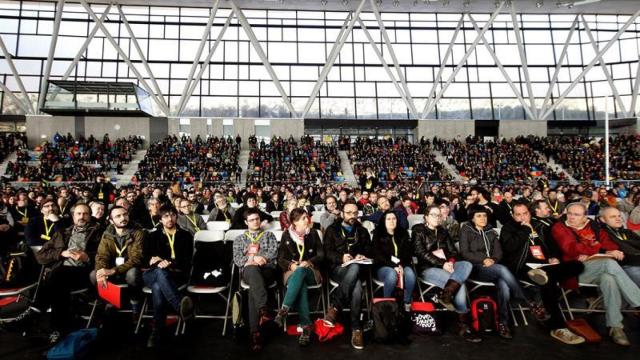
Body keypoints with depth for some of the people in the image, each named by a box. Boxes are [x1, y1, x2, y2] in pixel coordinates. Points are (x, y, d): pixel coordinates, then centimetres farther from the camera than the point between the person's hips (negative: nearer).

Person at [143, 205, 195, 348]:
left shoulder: (185, 236, 13)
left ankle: (156, 332, -36)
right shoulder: (153, 236, 19)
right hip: (153, 274, 1)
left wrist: (168, 263, -14)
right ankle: (181, 307, -56)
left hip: (177, 275, 0)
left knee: (157, 287, -37)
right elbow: (146, 259, 10)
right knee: (160, 272, -39)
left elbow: (187, 260, 3)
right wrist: (156, 262, -13)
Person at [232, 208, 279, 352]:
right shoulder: (239, 239, 22)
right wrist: (253, 258, -11)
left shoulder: (269, 235, 21)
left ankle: (255, 332, -39)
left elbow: (274, 252, 4)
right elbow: (237, 260, 7)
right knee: (253, 269, -40)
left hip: (267, 270, 0)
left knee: (253, 287, -35)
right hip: (248, 270, 0)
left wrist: (254, 257, -10)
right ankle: (263, 309, -54)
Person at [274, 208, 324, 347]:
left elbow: (321, 255, 4)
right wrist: (291, 265, -18)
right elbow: (280, 259, 4)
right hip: (293, 272, 0)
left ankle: (283, 311, -44)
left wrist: (309, 262, -16)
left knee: (300, 271, -38)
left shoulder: (313, 233, 7)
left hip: (310, 271, 0)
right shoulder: (286, 235, 5)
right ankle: (306, 325, -43)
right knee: (301, 284, -38)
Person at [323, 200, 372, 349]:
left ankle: (335, 306, -31)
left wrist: (363, 256, -9)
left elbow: (369, 251, 15)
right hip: (338, 268, -2)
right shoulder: (332, 230, 13)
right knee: (357, 288, -35)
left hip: (357, 268, 2)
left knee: (354, 268, -38)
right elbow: (327, 252, 2)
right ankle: (356, 329, -25)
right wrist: (341, 257, -17)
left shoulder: (362, 231, 22)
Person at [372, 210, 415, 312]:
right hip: (383, 267, -2)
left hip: (402, 265, 3)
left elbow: (408, 253, 6)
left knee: (410, 274, -31)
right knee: (392, 275, -36)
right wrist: (393, 266, -18)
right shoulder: (378, 235, 5)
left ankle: (407, 303, -13)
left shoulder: (403, 233, 14)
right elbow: (378, 255, -5)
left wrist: (401, 265, -14)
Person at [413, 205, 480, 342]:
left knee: (467, 265, -27)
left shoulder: (443, 232, 22)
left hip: (446, 266, 6)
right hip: (428, 268, -5)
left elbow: (453, 251, 14)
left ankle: (446, 295, -40)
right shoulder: (419, 231, 4)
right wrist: (441, 264, -19)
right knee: (460, 285, -27)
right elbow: (421, 253, -9)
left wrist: (451, 261, -11)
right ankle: (463, 325, -21)